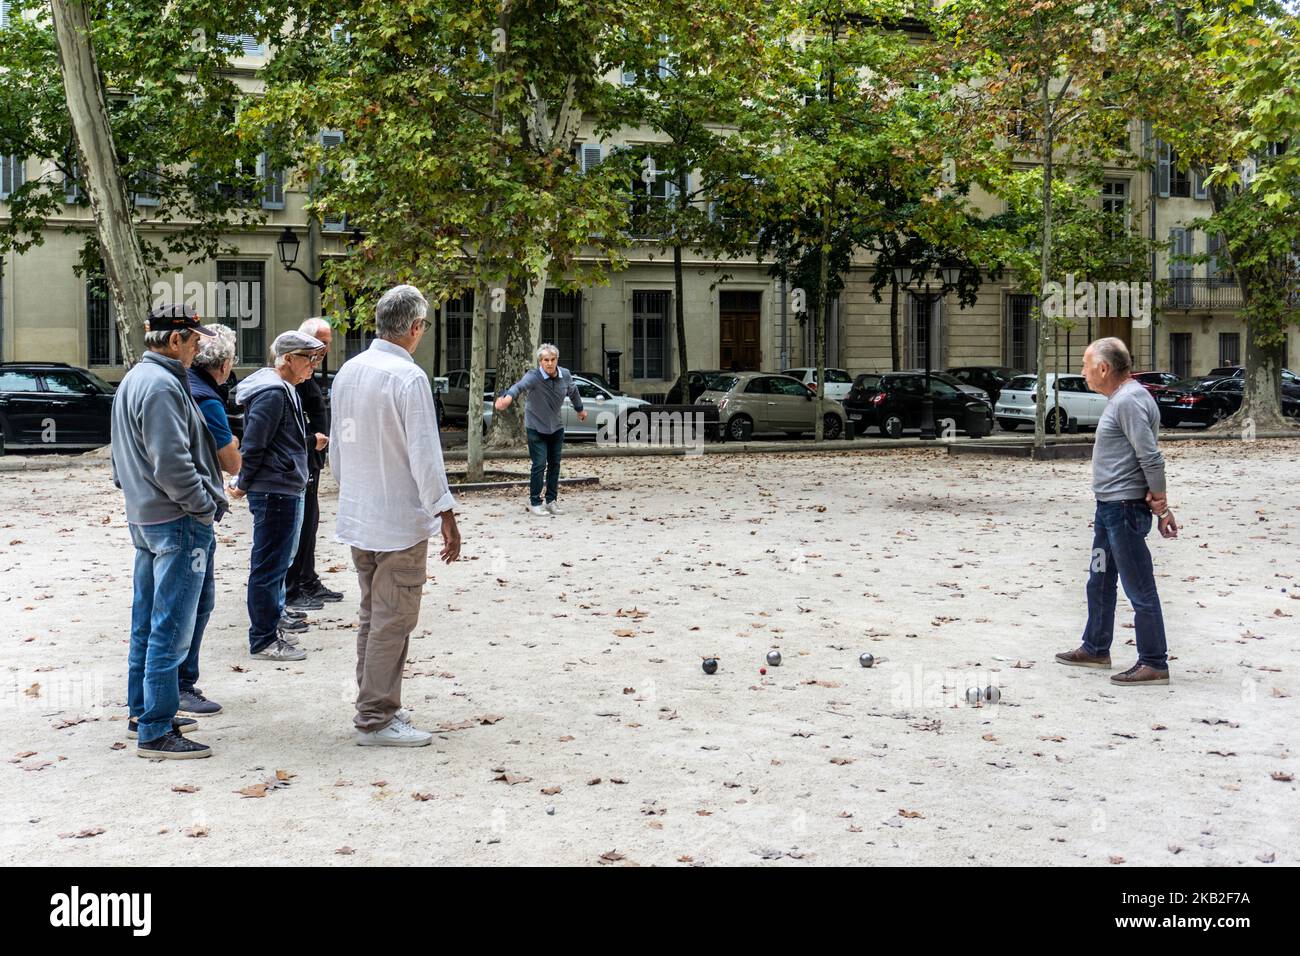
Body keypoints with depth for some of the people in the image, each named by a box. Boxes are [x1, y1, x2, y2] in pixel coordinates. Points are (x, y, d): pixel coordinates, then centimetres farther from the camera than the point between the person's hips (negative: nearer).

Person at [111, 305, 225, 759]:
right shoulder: (162, 385, -18)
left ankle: (141, 713, 28)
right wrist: (205, 507, -14)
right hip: (177, 522, -11)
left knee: (147, 623, 18)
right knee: (171, 628, -6)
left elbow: (124, 456, 22)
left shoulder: (131, 381, 16)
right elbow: (172, 464, -23)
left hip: (144, 518, 11)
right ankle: (155, 731, -1)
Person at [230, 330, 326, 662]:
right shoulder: (273, 393, -18)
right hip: (275, 492, -11)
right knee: (269, 565, -4)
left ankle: (274, 617, 37)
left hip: (286, 491, 11)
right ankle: (264, 640, 1)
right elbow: (253, 445, -19)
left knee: (278, 561, 22)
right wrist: (243, 485, -8)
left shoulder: (283, 390, 16)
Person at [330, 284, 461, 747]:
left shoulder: (348, 371, 7)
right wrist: (445, 515, -15)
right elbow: (424, 454, -20)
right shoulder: (408, 376, -18)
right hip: (401, 520, -8)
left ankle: (376, 705, 28)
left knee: (372, 616, 18)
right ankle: (376, 720, 3)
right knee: (393, 621, -1)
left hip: (357, 517, 8)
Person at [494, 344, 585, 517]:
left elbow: (573, 390, 15)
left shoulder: (565, 375, -7)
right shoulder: (533, 376, -24)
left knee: (554, 464, 9)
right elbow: (519, 386, -46)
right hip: (536, 427, -5)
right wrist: (508, 398, -68)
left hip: (556, 426, 5)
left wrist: (580, 409, 30)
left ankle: (551, 501, 21)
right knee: (539, 465, -9)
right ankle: (534, 502, 3)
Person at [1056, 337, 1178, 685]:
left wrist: (1162, 506, -16)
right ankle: (1095, 649, 33)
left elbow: (1152, 458, -22)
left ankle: (1154, 664, 4)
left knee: (1139, 589, -3)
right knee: (1099, 584, 20)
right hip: (1109, 506, 11)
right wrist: (1159, 506, 17)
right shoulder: (1120, 398, 15)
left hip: (1125, 509, -11)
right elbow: (1146, 457, 18)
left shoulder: (1129, 400, -17)